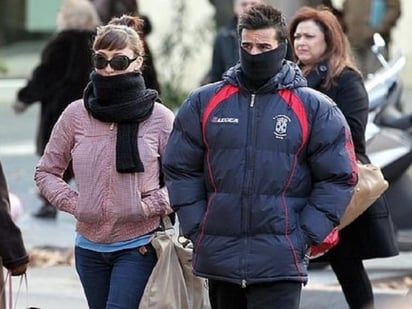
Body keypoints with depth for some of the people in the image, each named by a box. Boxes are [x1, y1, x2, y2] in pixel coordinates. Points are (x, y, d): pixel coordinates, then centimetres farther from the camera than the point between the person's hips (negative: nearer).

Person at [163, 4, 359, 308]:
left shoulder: (315, 108, 1)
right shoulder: (204, 102, 7)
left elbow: (338, 177, 2)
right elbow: (180, 169, 10)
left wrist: (307, 235, -6)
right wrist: (196, 227, 1)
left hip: (280, 263, -3)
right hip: (218, 257, 4)